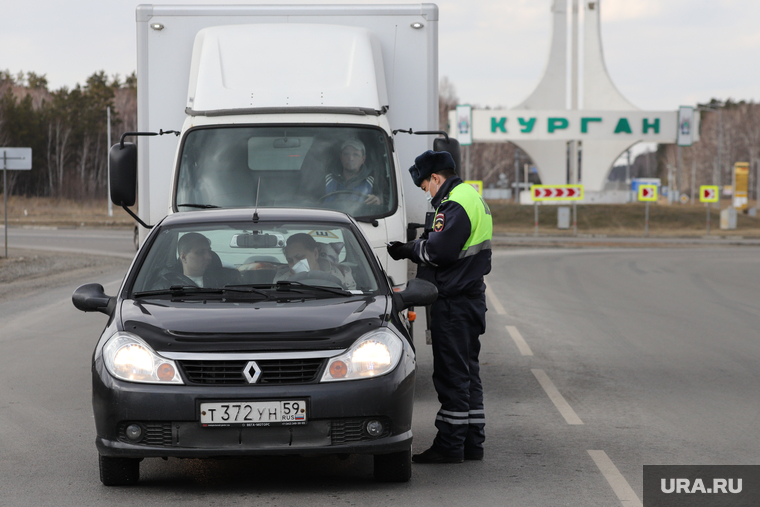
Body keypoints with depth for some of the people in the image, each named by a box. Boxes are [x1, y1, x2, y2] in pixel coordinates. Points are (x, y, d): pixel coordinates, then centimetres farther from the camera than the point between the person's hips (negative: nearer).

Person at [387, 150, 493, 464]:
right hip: (470, 297, 11)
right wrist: (414, 246, 8)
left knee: (451, 374, -7)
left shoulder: (455, 205, -16)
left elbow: (439, 250, -22)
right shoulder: (471, 197, 18)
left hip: (453, 302, -11)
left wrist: (407, 250, -7)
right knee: (467, 372, 14)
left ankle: (450, 445, -4)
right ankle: (472, 441, 18)